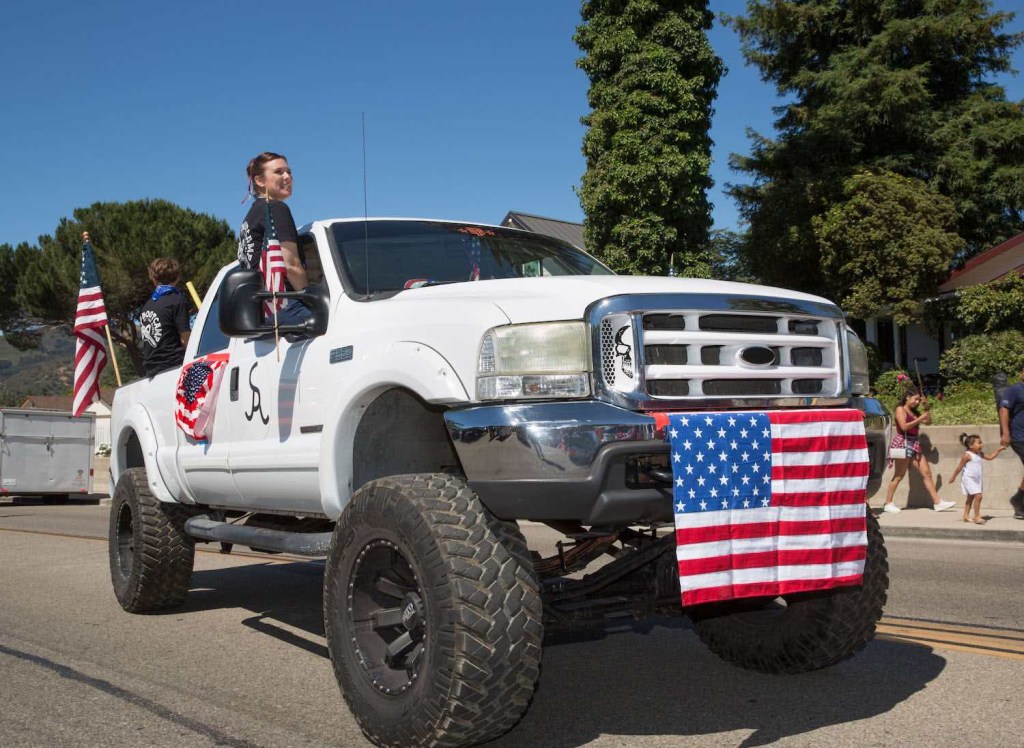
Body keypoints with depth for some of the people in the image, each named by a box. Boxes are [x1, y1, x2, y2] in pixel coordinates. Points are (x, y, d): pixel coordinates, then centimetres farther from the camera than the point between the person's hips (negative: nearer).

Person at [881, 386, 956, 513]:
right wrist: (920, 419, -15)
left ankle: (937, 502, 4)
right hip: (903, 444, -8)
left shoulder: (915, 412, 17)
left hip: (914, 445, 8)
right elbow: (904, 426, -17)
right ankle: (888, 504, 3)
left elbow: (928, 421, 19)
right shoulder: (900, 409, -5)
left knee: (926, 473, 3)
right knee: (899, 476, -4)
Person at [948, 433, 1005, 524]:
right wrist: (953, 477, -8)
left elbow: (990, 457, 18)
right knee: (978, 496, -16)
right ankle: (977, 517, -12)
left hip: (976, 479, 9)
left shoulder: (980, 454, 6)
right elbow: (959, 467, -12)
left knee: (970, 497, 15)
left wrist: (998, 450, 11)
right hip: (968, 479, -9)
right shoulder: (967, 455, -17)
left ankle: (966, 515, 24)